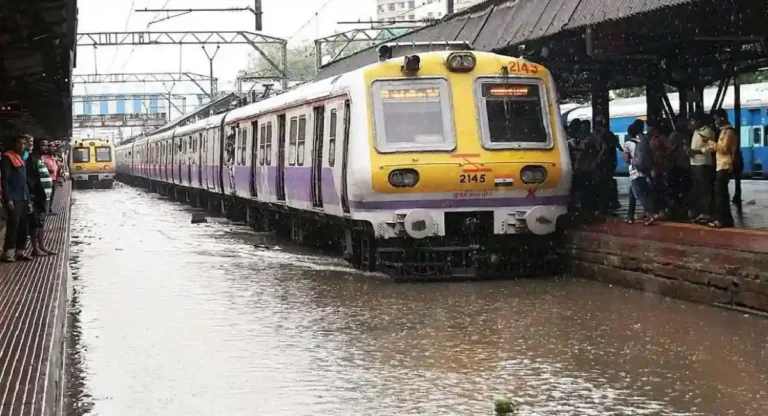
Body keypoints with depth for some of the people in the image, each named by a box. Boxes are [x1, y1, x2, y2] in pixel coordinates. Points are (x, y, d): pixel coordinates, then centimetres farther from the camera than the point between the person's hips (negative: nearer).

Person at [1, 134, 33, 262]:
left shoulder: (21, 157, 17)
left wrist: (28, 197, 14)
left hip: (23, 198, 8)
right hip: (13, 199, -8)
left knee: (23, 226, 9)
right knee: (12, 226, -8)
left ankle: (20, 251, 14)